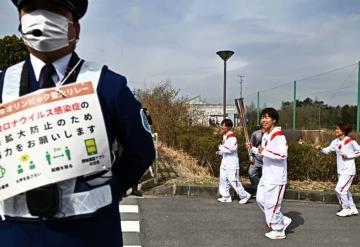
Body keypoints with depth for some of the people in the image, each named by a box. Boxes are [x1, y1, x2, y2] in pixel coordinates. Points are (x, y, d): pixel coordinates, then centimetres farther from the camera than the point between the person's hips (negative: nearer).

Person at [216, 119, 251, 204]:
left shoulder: (231, 136, -18)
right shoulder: (225, 136, 13)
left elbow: (231, 149, -29)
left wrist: (220, 147, -16)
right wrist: (220, 152, 6)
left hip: (232, 163, -10)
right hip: (225, 162, 10)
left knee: (233, 180, -5)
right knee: (223, 179, 11)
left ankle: (244, 196, 10)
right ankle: (226, 196, 20)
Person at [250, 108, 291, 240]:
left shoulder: (279, 135, -18)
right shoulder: (265, 135, 12)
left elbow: (282, 155, -28)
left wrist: (264, 152, -27)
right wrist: (253, 149, 8)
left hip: (276, 177, -10)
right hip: (266, 175, 10)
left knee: (271, 203, -1)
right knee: (260, 199, 17)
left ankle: (278, 231, 19)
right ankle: (283, 220, 30)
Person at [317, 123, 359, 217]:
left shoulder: (350, 141, -14)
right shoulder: (336, 141, 5)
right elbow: (328, 150, 3)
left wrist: (348, 155, -16)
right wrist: (321, 149, -16)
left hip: (348, 171, -8)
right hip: (340, 171, 8)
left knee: (339, 189, -9)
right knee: (344, 190, 17)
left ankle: (346, 209, 7)